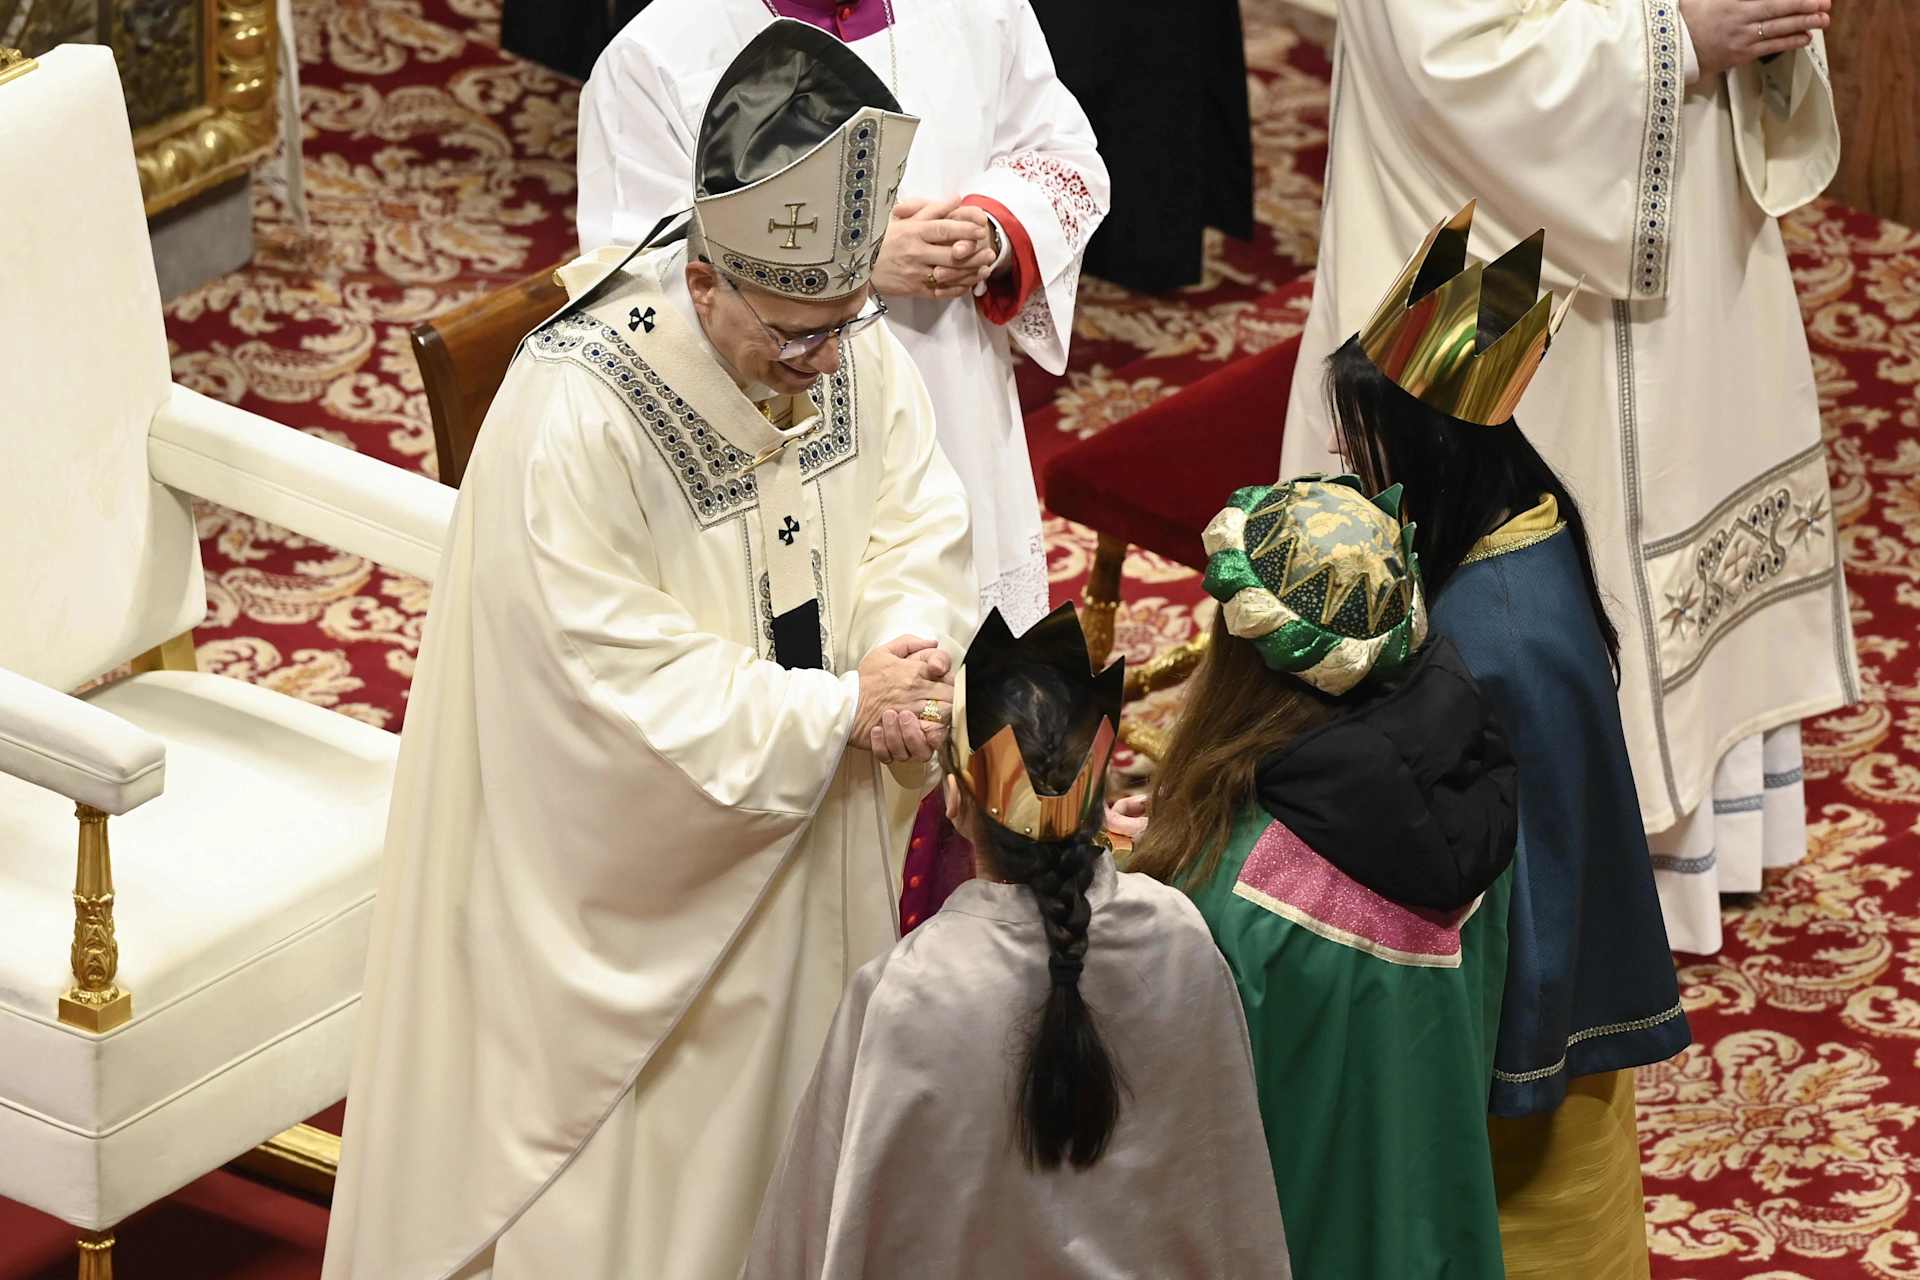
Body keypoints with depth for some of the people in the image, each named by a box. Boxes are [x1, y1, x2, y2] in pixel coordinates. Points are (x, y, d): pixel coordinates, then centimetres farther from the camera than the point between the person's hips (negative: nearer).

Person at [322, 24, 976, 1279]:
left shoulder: (851, 343, -11)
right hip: (632, 868, -6)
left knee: (783, 1085, 23)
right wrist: (840, 711, -25)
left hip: (803, 825, 6)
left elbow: (920, 527, -1)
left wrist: (906, 660, -22)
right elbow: (623, 690, -29)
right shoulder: (575, 416, -31)